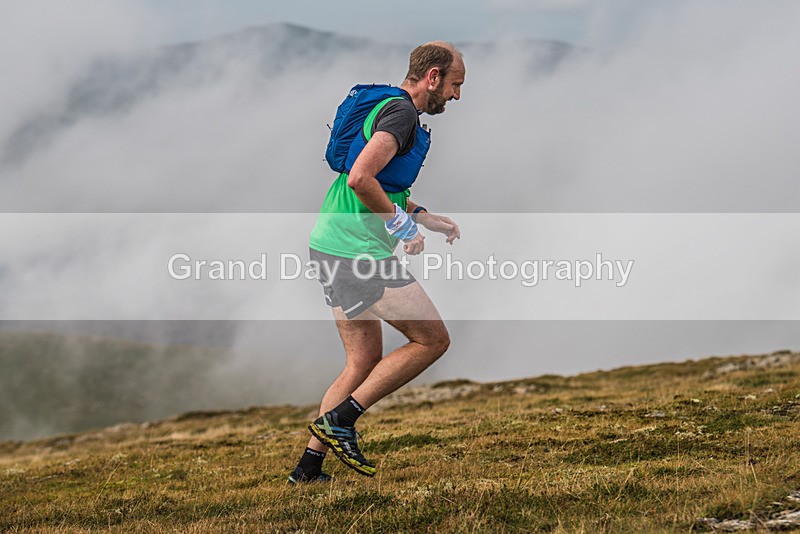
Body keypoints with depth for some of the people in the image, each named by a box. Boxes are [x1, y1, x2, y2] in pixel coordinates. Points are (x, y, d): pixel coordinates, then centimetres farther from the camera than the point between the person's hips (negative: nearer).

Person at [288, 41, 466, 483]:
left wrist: (427, 219, 25)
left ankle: (309, 465, 12)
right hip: (359, 252, -10)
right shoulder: (402, 112, -13)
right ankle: (339, 419, -3)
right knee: (432, 340, -2)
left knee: (364, 361, 14)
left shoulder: (384, 107, 20)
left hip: (331, 247, 10)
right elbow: (360, 179, -26)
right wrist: (402, 225, -16)